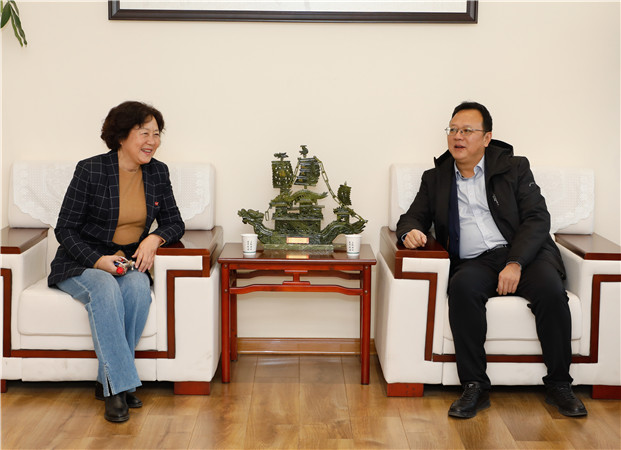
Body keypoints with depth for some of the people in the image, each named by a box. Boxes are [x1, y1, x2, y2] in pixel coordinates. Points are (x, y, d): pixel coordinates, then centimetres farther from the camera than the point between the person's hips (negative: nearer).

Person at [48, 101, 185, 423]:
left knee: (138, 287, -31)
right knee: (105, 290, -36)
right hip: (82, 263, -3)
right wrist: (98, 260, -23)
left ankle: (107, 381, -20)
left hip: (130, 262, 3)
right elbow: (65, 229, -7)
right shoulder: (91, 170, -9)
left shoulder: (157, 172, 4)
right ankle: (118, 387, -33)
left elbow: (174, 223, 10)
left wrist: (154, 238, -14)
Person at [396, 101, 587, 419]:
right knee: (462, 287, -33)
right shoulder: (435, 178, 18)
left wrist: (516, 263, -16)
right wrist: (410, 232, -8)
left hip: (522, 253, -1)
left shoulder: (514, 168, 10)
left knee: (550, 288, -31)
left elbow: (537, 219, 1)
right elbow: (414, 216, 19)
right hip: (474, 262, 1)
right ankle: (475, 387, -25)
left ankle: (558, 385, -14)